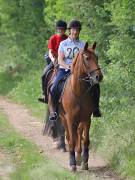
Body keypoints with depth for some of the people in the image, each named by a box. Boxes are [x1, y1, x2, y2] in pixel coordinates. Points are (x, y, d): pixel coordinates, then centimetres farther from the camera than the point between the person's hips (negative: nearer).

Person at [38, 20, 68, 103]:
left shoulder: (67, 39, 2)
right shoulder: (53, 38, -1)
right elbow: (50, 52, -7)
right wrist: (53, 59, -27)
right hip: (55, 61, 0)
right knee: (44, 75, -19)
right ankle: (45, 95, -8)